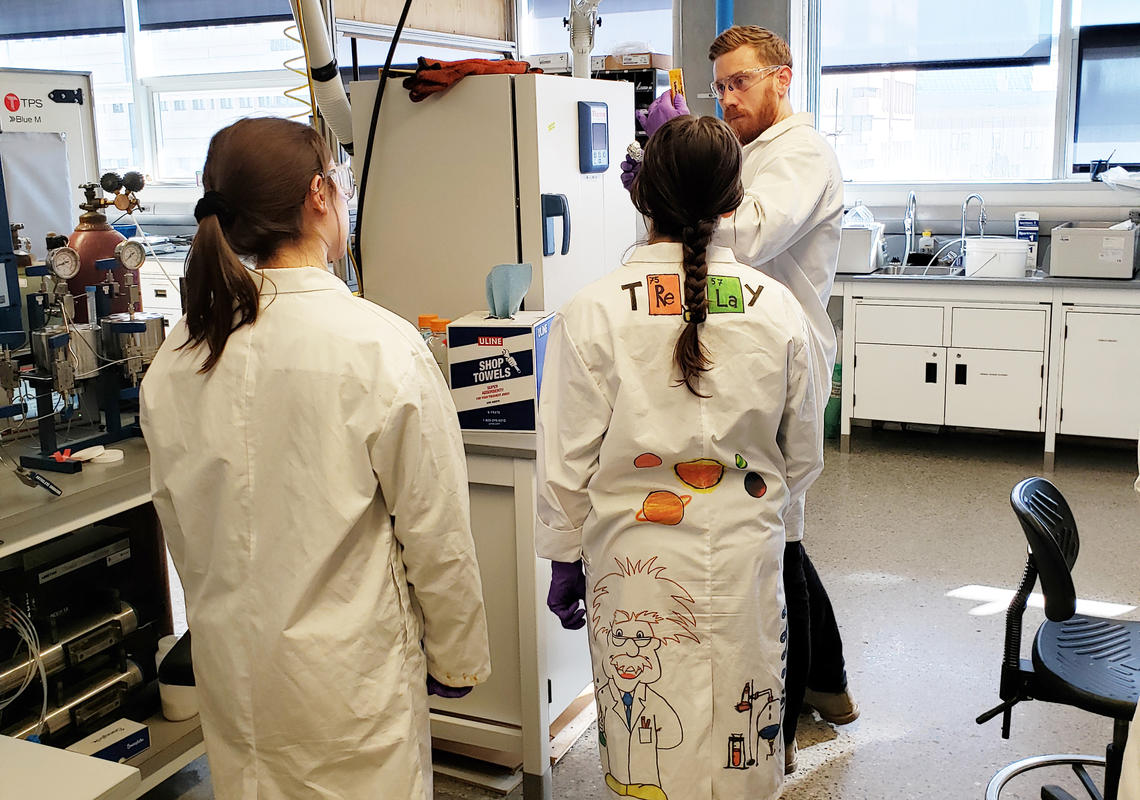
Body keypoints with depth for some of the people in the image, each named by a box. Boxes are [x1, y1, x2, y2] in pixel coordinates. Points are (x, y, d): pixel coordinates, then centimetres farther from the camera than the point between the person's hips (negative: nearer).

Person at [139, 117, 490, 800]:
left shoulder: (176, 357, -5)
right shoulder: (381, 347, -21)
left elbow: (176, 522, 6)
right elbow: (434, 529, -15)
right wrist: (457, 658, 0)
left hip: (230, 667, 5)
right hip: (350, 677, -5)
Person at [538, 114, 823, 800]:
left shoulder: (591, 315, -13)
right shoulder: (777, 308, -6)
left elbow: (567, 466, -7)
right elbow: (804, 460, 5)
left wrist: (565, 562, 8)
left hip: (637, 566, -2)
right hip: (745, 563, 2)